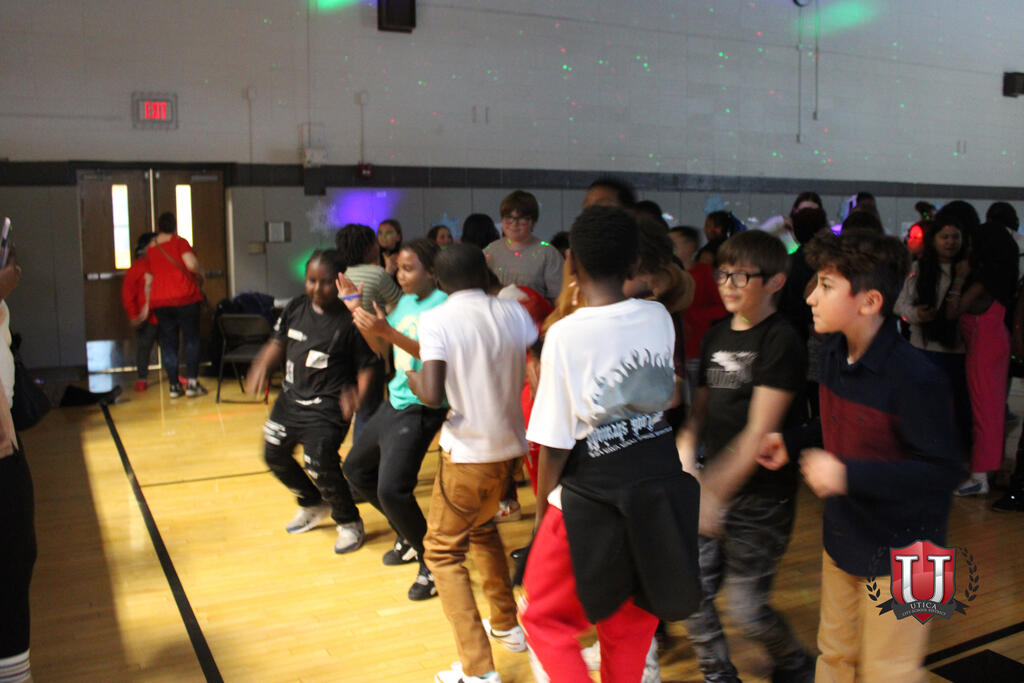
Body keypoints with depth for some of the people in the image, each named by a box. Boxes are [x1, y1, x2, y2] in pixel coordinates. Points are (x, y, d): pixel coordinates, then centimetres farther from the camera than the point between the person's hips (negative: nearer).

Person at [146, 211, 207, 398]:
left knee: (168, 342, 8)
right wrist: (200, 273, 1)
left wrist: (148, 304, 21)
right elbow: (191, 263, -19)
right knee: (191, 339, 4)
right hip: (185, 298, -4)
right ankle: (191, 383, 0)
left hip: (159, 301, 4)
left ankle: (174, 385, 8)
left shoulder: (150, 249, 12)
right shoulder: (179, 242, -3)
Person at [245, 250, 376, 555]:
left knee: (320, 465, -16)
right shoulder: (295, 308, 0)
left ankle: (350, 522, 12)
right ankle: (313, 505, 42)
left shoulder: (350, 320, -16)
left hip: (327, 406, -7)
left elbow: (366, 366, -13)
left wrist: (357, 395, -27)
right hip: (291, 398, 7)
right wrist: (262, 366, -3)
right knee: (275, 455, 18)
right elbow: (278, 341, 14)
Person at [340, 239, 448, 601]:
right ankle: (409, 537, 33)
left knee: (391, 488, -21)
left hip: (420, 409, -10)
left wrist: (388, 331, -34)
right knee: (355, 468, 20)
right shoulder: (405, 301, 10)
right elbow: (383, 349, 14)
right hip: (394, 401, 10)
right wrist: (358, 313, 4)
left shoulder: (442, 304, -15)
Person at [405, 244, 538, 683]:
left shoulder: (436, 320, -12)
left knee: (442, 551, 8)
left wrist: (411, 377, 0)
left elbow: (432, 395, -21)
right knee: (482, 527, 30)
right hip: (510, 445, 6)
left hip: (468, 453, -5)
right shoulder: (513, 312, 1)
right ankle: (506, 625, 38)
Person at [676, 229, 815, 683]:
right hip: (712, 490, 6)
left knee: (745, 607, 0)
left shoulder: (781, 343, -12)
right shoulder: (716, 336, 9)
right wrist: (684, 462, -6)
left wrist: (714, 491, -21)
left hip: (761, 496, -6)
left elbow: (760, 434, -17)